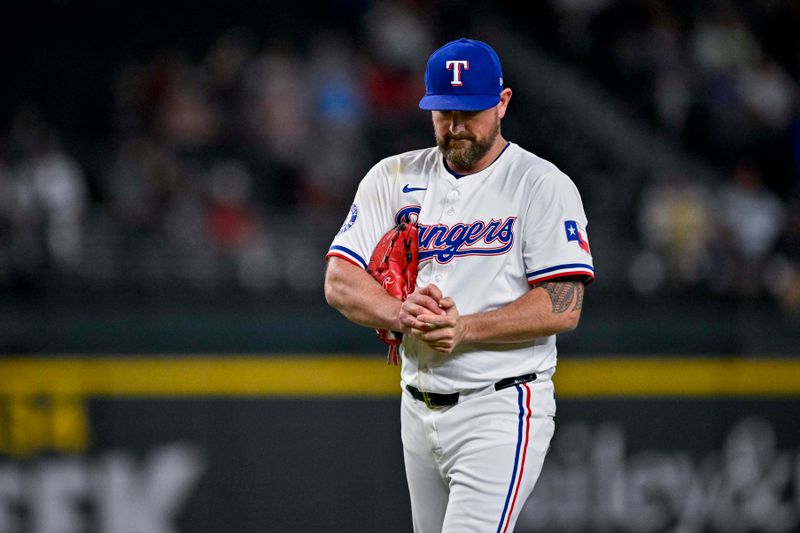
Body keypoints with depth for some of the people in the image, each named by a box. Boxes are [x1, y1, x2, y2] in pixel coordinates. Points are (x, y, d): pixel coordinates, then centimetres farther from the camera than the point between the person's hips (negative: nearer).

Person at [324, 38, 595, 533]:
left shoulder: (543, 185, -4)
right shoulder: (393, 179, 9)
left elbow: (563, 307, -12)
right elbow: (340, 281, 2)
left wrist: (463, 328, -23)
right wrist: (401, 314, -18)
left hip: (503, 410, -6)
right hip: (418, 411, 6)